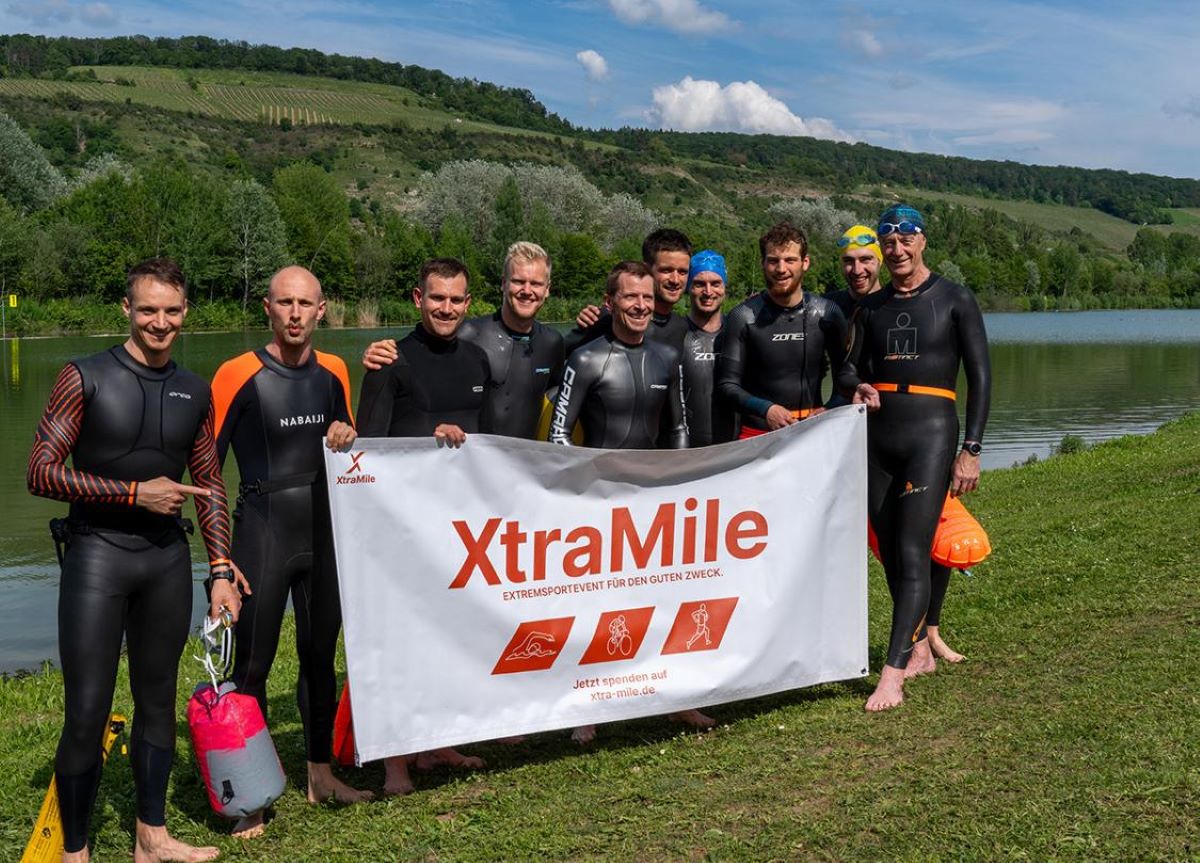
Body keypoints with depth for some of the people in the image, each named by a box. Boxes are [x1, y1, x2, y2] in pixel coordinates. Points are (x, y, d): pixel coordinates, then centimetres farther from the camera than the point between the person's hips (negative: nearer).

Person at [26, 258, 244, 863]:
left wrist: (220, 569, 6)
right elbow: (40, 473, -10)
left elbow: (209, 486, 13)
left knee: (158, 700, 13)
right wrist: (134, 492, -16)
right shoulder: (86, 378, -6)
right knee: (86, 713, -4)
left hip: (168, 559, 5)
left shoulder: (194, 393, 8)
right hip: (97, 556, -4)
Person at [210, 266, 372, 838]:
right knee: (252, 663, -3)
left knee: (320, 652, 14)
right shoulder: (239, 375, -9)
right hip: (262, 532, -5)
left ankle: (320, 775, 29)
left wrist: (345, 439, -4)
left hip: (323, 531, 5)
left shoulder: (333, 372, 6)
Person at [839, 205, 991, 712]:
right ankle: (919, 651, 24)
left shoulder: (955, 301, 2)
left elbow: (980, 378, -1)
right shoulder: (874, 308, 14)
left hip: (931, 436, -5)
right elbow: (850, 367, 19)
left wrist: (971, 451, -8)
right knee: (891, 555, 9)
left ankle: (892, 675, -15)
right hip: (877, 440, 5)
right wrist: (859, 386, -7)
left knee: (912, 555, -12)